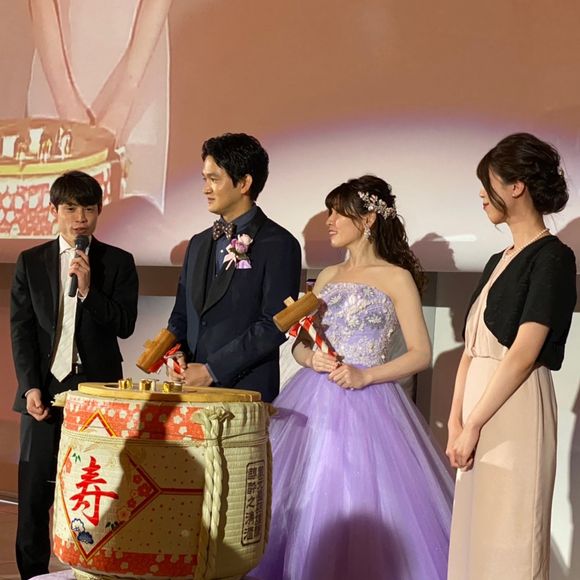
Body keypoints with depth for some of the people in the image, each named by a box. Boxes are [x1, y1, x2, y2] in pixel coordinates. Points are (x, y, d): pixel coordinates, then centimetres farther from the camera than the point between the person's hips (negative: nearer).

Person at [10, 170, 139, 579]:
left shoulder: (118, 263, 5)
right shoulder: (31, 262, 8)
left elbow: (124, 326, -3)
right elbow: (21, 329, 4)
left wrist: (87, 290, -15)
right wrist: (30, 387, -5)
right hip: (44, 389, 1)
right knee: (34, 491, 4)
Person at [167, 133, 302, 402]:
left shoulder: (279, 245, -5)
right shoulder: (198, 243, 17)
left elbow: (274, 326, -12)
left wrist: (213, 370, -13)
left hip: (246, 390, -5)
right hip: (192, 389, 5)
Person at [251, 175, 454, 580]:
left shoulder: (396, 277, -1)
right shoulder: (328, 277, 15)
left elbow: (420, 354, -5)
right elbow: (300, 345, 18)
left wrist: (366, 376, -17)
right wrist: (313, 359, -5)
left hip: (366, 404, -5)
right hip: (313, 402, 5)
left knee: (362, 505, -7)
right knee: (302, 499, 3)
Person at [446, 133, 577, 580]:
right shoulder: (499, 262, 17)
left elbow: (523, 354, -16)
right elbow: (472, 348, 12)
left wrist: (473, 425, -15)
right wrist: (456, 421, 2)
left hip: (516, 410, -8)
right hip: (481, 403, 8)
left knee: (507, 540, -3)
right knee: (475, 536, 11)